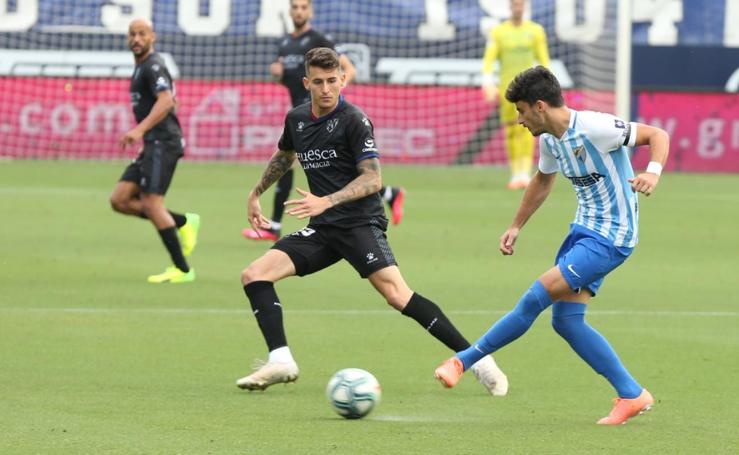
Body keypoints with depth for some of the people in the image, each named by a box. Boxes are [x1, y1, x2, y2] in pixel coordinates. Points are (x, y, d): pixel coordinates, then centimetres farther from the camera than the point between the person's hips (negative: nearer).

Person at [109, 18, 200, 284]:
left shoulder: (153, 66, -10)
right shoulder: (141, 67, 21)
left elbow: (166, 101, -26)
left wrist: (140, 130, -37)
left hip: (162, 143, -10)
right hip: (152, 146, 10)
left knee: (151, 204, -14)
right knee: (119, 200, 3)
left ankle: (182, 270, -9)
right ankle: (184, 223, 9)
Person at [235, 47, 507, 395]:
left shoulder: (354, 120, -9)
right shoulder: (296, 119, 11)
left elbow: (373, 179, -15)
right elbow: (284, 156, 34)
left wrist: (327, 201, -25)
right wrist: (256, 194, 36)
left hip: (360, 223, -7)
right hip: (322, 227, 7)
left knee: (396, 294, -23)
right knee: (254, 275, -8)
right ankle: (280, 361, -11)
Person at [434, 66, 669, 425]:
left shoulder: (594, 128, -20)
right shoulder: (549, 139, 6)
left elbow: (657, 135, -16)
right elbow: (543, 181, 27)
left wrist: (653, 172, -34)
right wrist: (516, 227, 28)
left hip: (611, 238, -9)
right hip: (584, 230, 9)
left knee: (536, 297, -14)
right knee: (565, 319, 2)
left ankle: (463, 361, -4)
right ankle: (632, 395, 7)